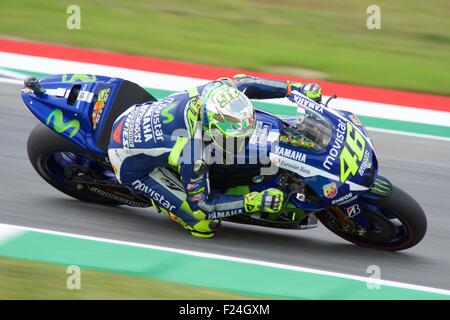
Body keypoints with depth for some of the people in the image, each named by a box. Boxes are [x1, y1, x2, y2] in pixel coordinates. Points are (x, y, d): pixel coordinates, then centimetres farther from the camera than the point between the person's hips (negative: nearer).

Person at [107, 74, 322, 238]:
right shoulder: (192, 157, -39)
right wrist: (252, 203, -31)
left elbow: (242, 83, -1)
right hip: (133, 166, -7)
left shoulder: (211, 92, -24)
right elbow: (200, 205, -23)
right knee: (203, 225, -10)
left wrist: (294, 88, -6)